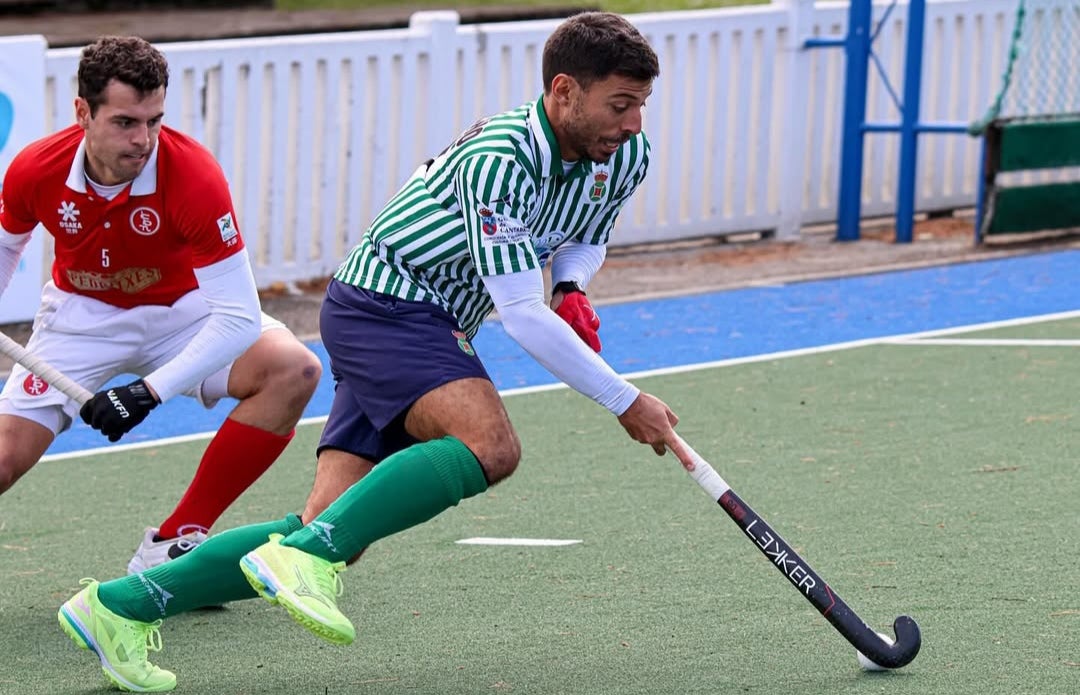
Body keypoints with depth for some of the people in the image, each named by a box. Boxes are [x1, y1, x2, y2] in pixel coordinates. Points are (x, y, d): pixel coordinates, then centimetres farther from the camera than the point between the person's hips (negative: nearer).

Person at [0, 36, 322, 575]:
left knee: (294, 369, -27)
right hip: (81, 320, 1)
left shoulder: (195, 177, -31)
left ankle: (172, 543, -18)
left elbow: (237, 316, -31)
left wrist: (149, 392, -38)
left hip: (181, 311, -1)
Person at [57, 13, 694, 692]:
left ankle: (119, 606, -3)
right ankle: (305, 557, -33)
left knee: (330, 534, -4)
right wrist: (625, 400, -22)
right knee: (491, 444, -34)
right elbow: (520, 313, -26)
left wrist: (572, 286, 0)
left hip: (433, 328, 8)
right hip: (385, 302, -8)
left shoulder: (624, 157, 2)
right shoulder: (496, 159, -24)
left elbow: (587, 238, 24)